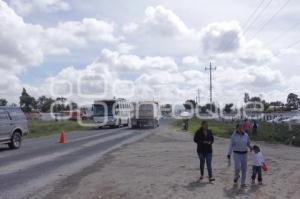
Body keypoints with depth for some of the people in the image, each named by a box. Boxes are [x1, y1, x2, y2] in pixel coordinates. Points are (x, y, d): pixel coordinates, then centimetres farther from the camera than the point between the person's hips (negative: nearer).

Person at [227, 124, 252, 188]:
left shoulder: (246, 135, 0)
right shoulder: (234, 136, -6)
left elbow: (248, 143, 13)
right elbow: (231, 145, -2)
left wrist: (250, 147, -11)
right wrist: (229, 154, -4)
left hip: (244, 154, 3)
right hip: (236, 154, -3)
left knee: (244, 169, 2)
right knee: (237, 167, -15)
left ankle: (243, 183, 14)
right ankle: (236, 176, 19)